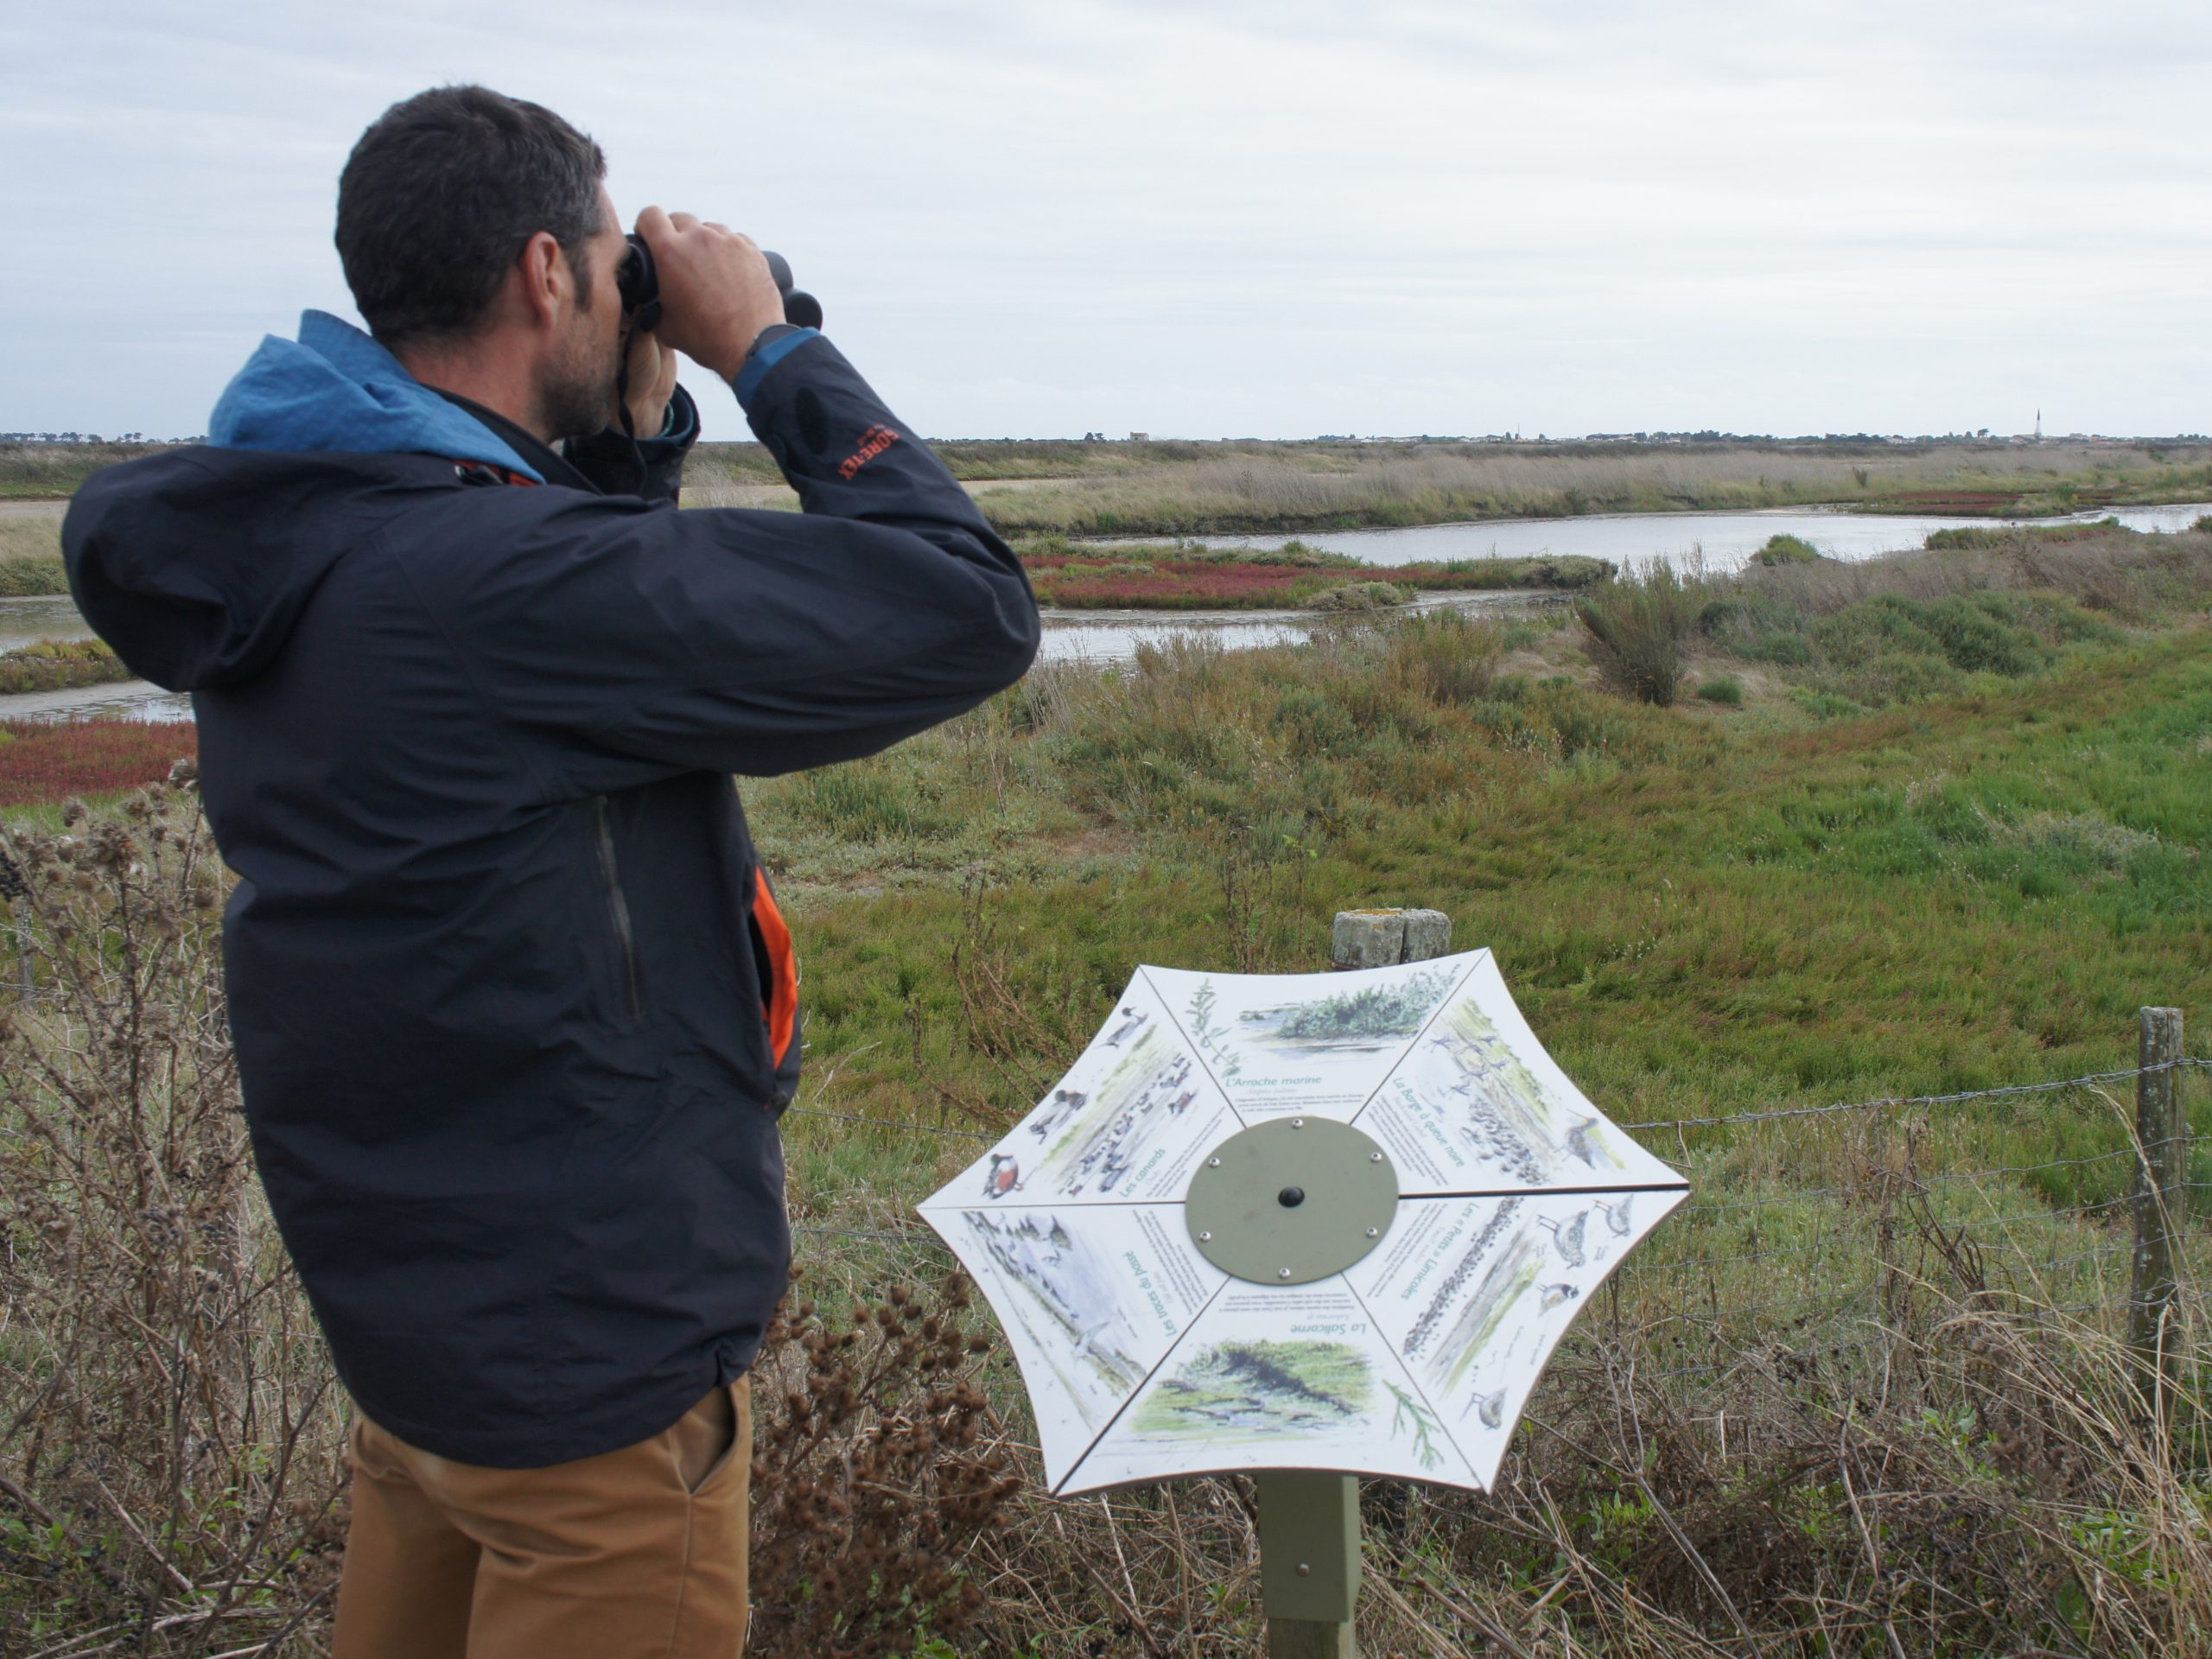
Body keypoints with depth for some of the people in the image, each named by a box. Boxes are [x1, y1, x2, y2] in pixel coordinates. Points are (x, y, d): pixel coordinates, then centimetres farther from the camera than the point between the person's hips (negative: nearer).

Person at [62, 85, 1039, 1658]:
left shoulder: (282, 554, 1)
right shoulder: (513, 580, -28)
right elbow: (967, 612, -24)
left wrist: (631, 435, 7)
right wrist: (770, 350, -13)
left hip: (397, 1293, 9)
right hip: (591, 1353, -9)